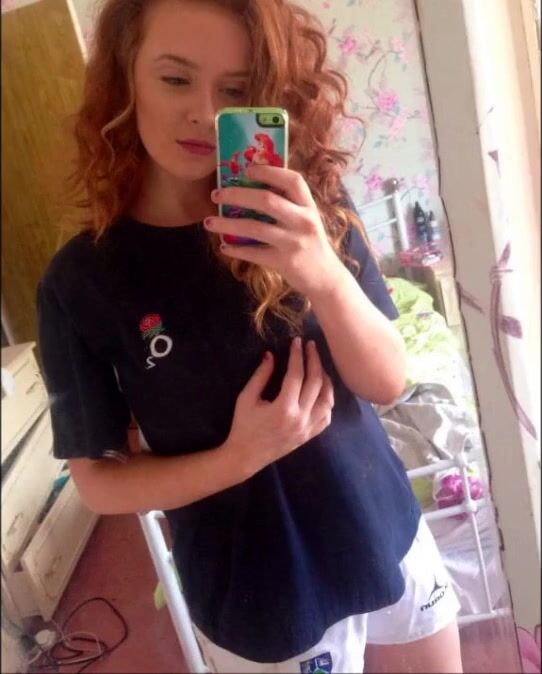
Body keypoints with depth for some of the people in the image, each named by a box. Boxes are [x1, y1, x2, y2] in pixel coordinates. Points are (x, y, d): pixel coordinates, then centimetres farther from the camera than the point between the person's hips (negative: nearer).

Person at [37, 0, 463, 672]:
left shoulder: (311, 212, -9)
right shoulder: (81, 280, -15)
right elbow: (97, 480, -9)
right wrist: (238, 458, -25)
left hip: (387, 539, 4)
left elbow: (387, 382, -13)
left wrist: (326, 275, -32)